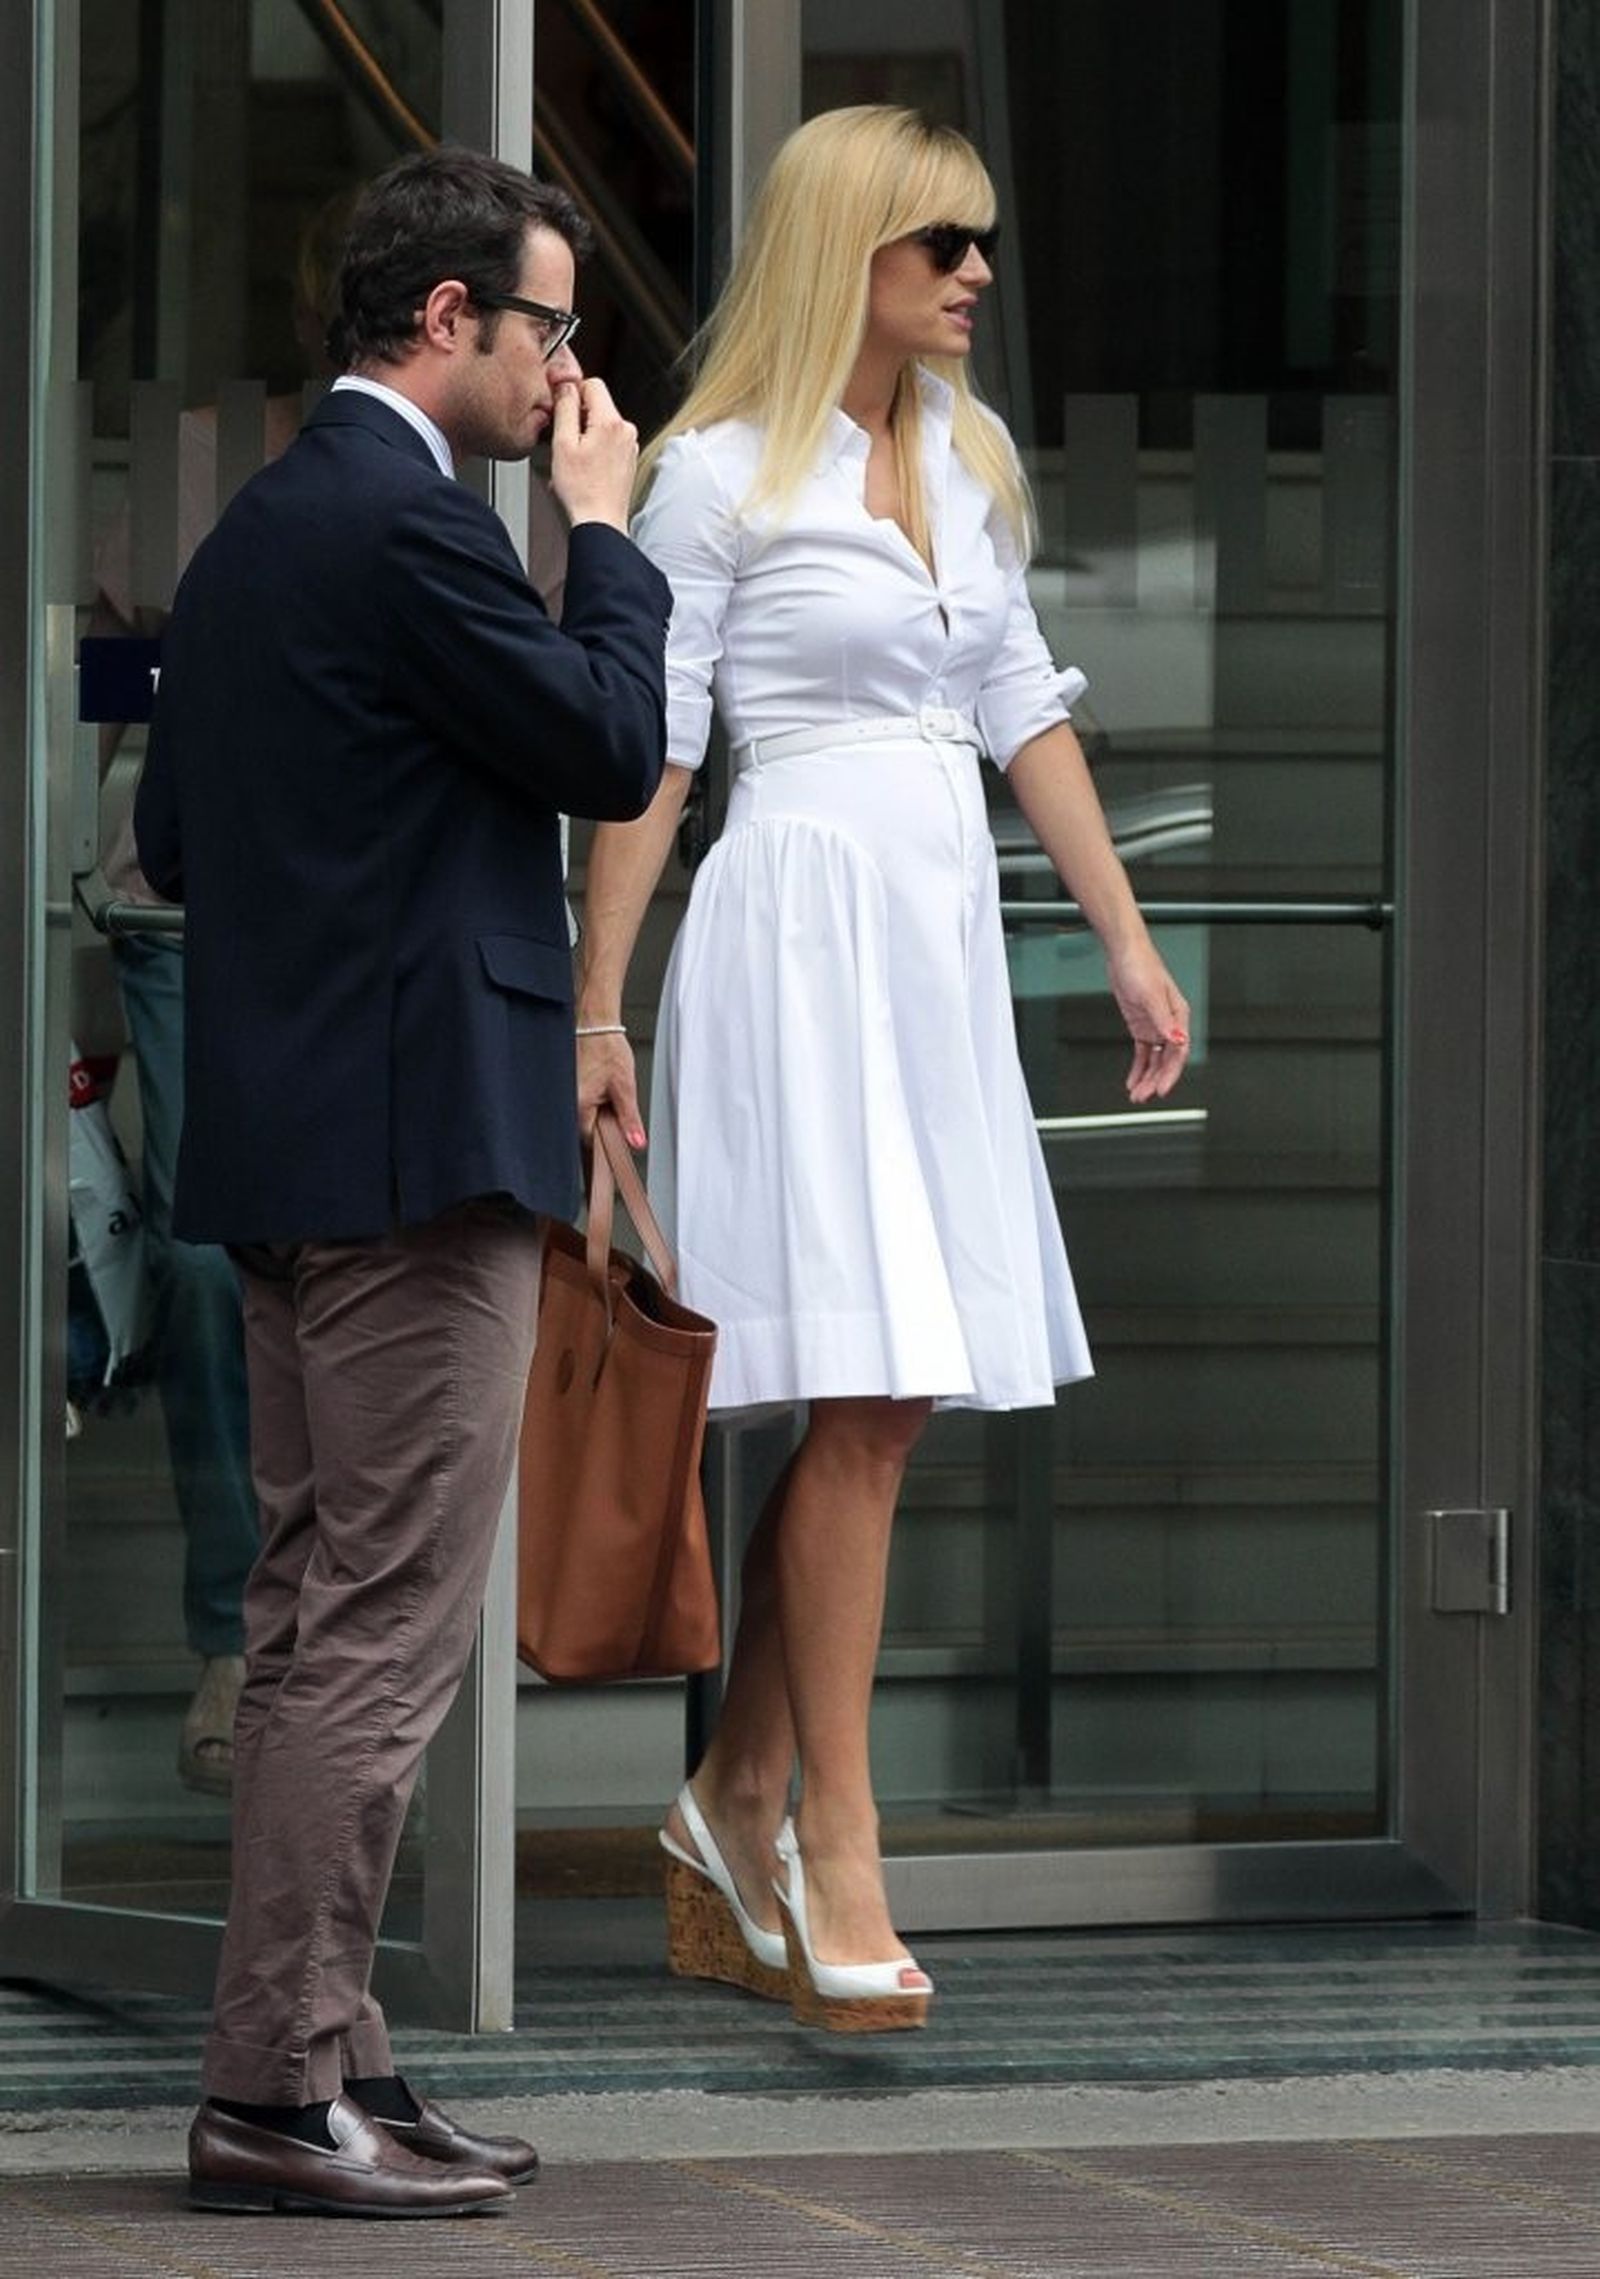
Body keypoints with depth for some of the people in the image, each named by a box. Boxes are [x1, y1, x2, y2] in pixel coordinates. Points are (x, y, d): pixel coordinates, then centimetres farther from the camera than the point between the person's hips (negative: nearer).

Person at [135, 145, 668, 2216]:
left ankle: (316, 2062, 17)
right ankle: (275, 2092, -8)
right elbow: (613, 747, -14)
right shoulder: (406, 521, -15)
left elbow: (172, 840, 19)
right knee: (384, 1630, -8)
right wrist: (604, 527, -2)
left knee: (315, 1618, 13)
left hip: (285, 1146, 10)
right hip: (418, 1136, -10)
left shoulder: (255, 530, 16)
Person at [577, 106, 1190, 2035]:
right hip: (802, 921, -7)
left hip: (941, 933, 7)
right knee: (865, 1394, -11)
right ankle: (836, 1850, -7)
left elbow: (1023, 710, 20)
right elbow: (647, 752, -5)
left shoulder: (965, 458, 14)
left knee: (875, 1402, 7)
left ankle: (736, 1807, 17)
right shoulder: (718, 476, -5)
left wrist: (1126, 940, 17)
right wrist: (597, 1009, -8)